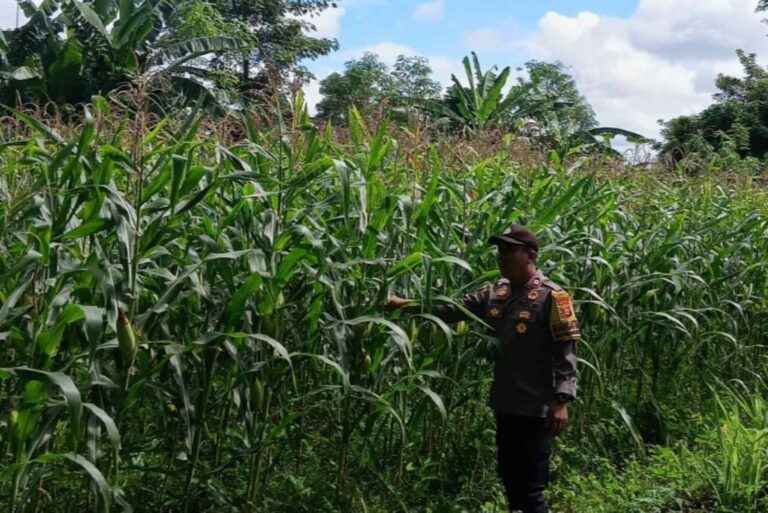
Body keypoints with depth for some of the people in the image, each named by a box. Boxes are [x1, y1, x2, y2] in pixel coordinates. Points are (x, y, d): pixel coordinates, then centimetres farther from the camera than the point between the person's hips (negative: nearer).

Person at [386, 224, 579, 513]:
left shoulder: (551, 297, -9)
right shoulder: (495, 293, 10)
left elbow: (565, 353, -13)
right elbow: (453, 309, 10)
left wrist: (561, 401, -20)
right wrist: (406, 305, 1)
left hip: (535, 409, -7)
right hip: (505, 405, 7)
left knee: (530, 489, -2)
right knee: (509, 480, 18)